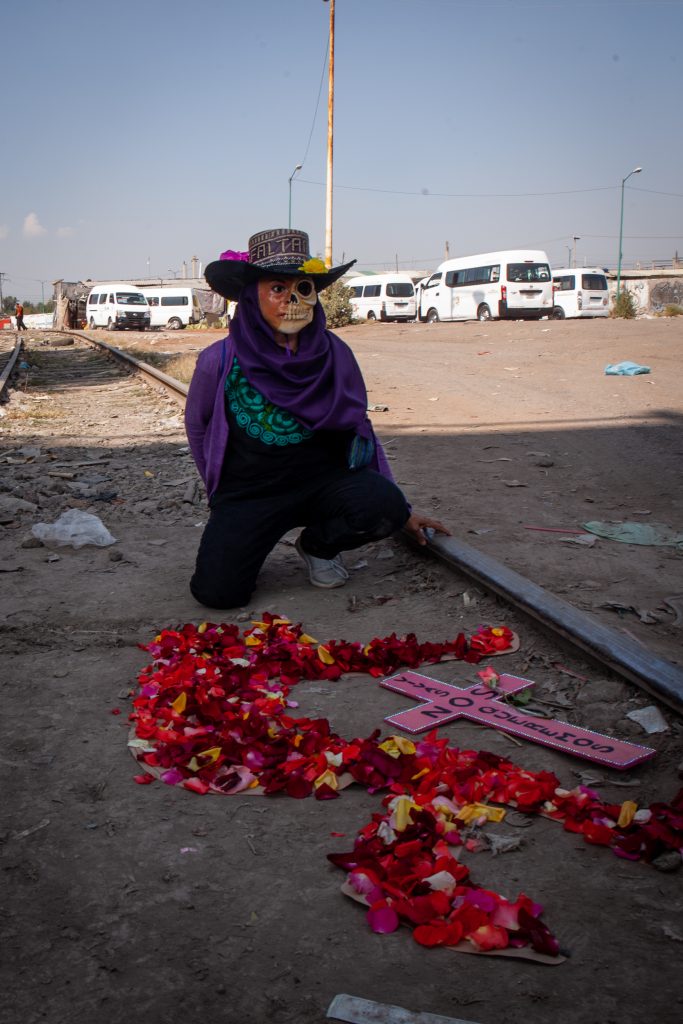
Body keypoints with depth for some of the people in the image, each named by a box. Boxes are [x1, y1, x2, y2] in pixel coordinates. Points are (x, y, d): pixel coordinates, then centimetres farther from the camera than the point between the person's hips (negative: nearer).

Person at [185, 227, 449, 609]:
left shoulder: (335, 354, -5)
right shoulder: (220, 361, -10)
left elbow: (362, 431, 6)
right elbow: (197, 427, 9)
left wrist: (403, 510, 5)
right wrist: (223, 490, 14)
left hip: (324, 479, 2)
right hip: (249, 493, -2)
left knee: (383, 505, -28)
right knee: (217, 592, -21)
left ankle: (319, 546, 6)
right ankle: (249, 542, 16)